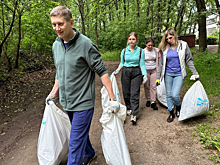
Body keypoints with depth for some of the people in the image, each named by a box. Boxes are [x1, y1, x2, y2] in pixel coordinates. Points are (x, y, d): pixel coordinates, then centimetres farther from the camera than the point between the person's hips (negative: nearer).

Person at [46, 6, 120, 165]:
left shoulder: (85, 44, -17)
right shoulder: (56, 45, 5)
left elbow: (102, 71, -15)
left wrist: (113, 98, -17)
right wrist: (54, 92, 19)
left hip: (83, 102, -7)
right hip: (66, 102, 7)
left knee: (76, 142, 0)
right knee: (81, 133, 25)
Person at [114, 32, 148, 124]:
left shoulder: (140, 51, 1)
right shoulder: (124, 51, 5)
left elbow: (142, 64, 2)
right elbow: (122, 63, 12)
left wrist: (144, 74, -9)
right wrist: (117, 70, -5)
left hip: (136, 72, -2)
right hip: (125, 72, 2)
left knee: (134, 94, -7)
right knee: (126, 93, 8)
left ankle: (134, 115, -5)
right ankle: (129, 109, 30)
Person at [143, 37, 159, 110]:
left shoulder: (156, 50, -1)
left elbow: (157, 61, 7)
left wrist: (157, 71, 6)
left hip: (154, 70, 1)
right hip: (146, 70, -1)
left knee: (153, 86, -2)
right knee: (147, 86, 6)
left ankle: (153, 102, 2)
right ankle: (148, 100, 24)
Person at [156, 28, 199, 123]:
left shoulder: (183, 45, -1)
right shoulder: (164, 48, 3)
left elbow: (189, 60, 3)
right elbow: (161, 63, 7)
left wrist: (195, 73, -1)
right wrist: (158, 77, 7)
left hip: (179, 74, -2)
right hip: (168, 74, 3)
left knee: (174, 94, -13)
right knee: (168, 95, 7)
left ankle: (178, 106, 21)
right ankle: (171, 113, 25)